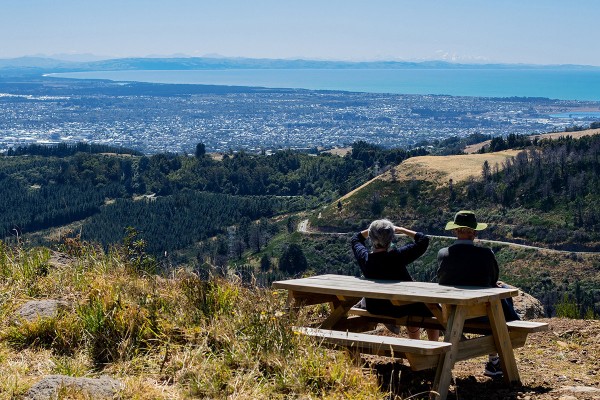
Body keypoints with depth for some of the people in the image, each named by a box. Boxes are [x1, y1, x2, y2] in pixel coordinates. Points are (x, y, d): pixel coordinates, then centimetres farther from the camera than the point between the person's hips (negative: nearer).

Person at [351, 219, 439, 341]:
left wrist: (371, 229, 3)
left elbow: (356, 238, 9)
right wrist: (401, 230, -12)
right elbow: (423, 240, -20)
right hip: (399, 310, -6)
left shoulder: (364, 258, -14)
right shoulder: (397, 256, -28)